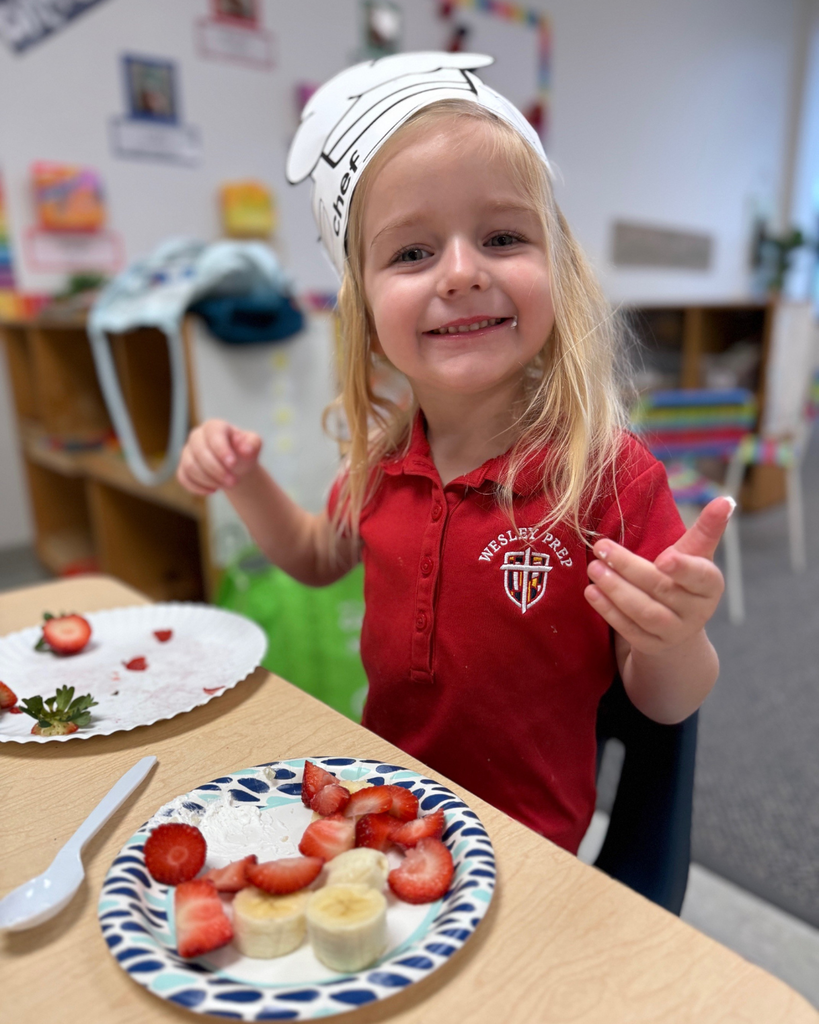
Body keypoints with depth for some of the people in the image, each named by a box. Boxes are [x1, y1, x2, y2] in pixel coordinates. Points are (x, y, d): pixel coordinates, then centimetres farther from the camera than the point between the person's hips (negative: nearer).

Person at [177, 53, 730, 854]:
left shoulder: (613, 479, -22)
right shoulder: (379, 462, -8)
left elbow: (665, 704, -12)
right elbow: (320, 560, 12)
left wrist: (674, 640, -34)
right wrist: (243, 481, -5)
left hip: (526, 844, -1)